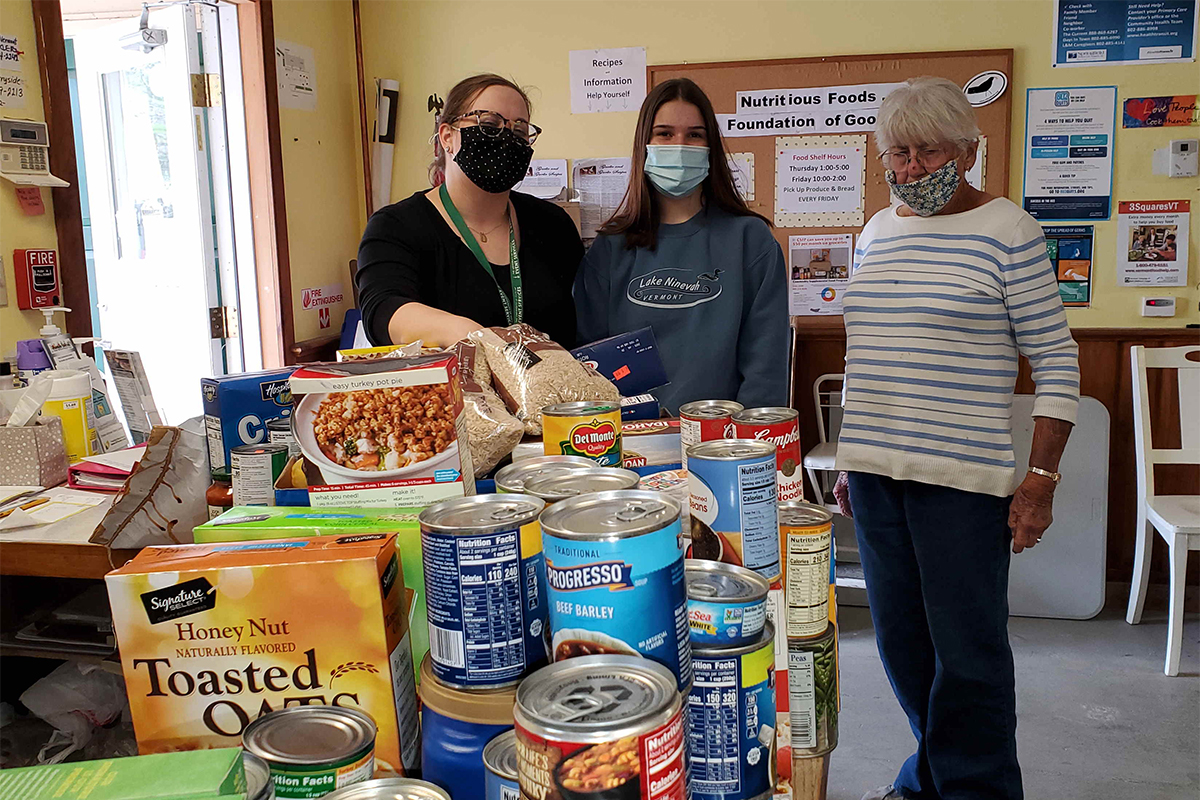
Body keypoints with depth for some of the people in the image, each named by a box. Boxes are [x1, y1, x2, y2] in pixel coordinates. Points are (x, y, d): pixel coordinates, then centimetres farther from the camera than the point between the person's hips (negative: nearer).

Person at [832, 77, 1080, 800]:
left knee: (967, 651, 2)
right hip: (875, 472, 6)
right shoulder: (877, 233, 13)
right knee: (901, 640, 14)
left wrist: (1041, 480, -12)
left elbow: (1057, 363, -5)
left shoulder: (1007, 231, -5)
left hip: (962, 479, -6)